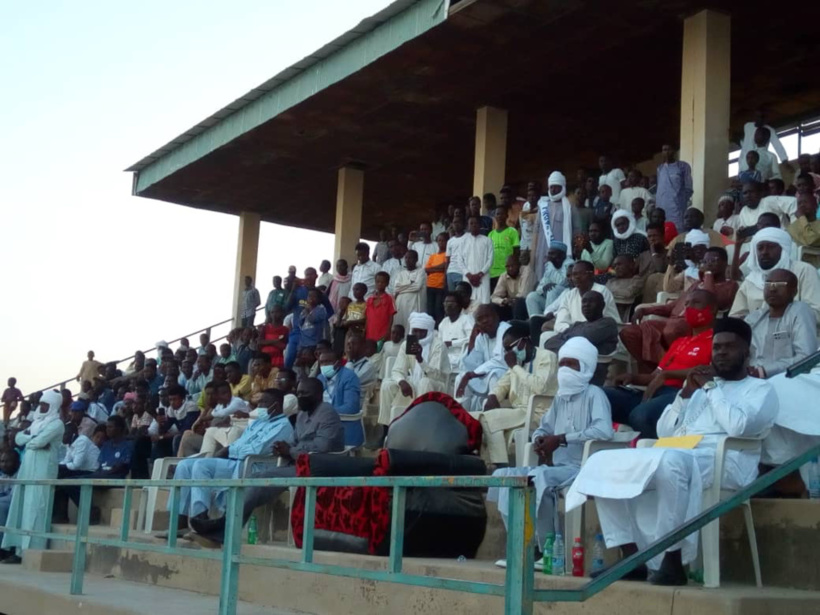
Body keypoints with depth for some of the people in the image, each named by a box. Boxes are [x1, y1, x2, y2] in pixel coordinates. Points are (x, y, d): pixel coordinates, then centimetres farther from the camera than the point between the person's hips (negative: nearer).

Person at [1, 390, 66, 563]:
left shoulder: (56, 424, -6)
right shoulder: (37, 422, 20)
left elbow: (39, 441, -19)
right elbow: (18, 438, 10)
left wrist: (29, 439, 0)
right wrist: (33, 438, -5)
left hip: (43, 470, -8)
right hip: (28, 468, 8)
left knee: (35, 509, -10)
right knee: (22, 507, 6)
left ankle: (33, 551, -10)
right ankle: (20, 550, 8)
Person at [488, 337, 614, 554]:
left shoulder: (593, 394, -6)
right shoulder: (560, 397, 16)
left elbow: (605, 430, -23)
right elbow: (543, 428, 25)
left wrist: (561, 439, -20)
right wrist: (540, 439, -1)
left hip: (582, 468, -8)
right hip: (557, 467, 8)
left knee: (539, 478, -34)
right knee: (503, 476, -8)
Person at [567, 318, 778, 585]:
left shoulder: (760, 389, 11)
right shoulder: (704, 388, 29)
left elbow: (738, 427, -11)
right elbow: (664, 431, 21)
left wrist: (711, 387, -1)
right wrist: (687, 392, 10)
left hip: (723, 461, -7)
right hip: (677, 455, 7)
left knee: (669, 461, -41)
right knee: (604, 462, -11)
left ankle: (673, 561, -31)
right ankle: (632, 558, -16)